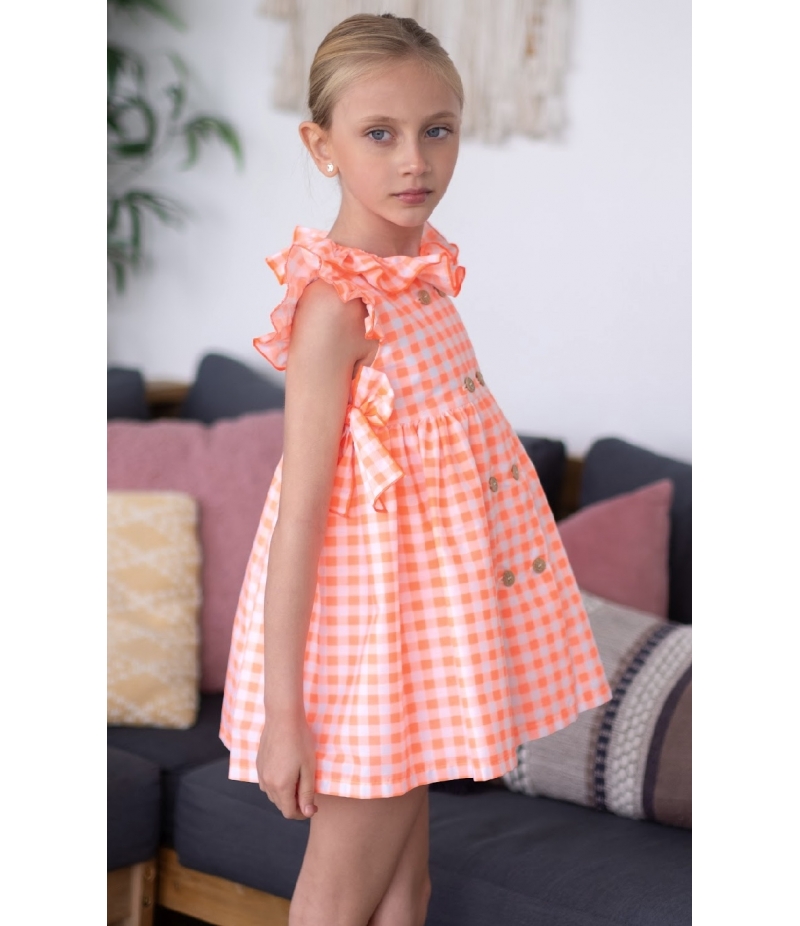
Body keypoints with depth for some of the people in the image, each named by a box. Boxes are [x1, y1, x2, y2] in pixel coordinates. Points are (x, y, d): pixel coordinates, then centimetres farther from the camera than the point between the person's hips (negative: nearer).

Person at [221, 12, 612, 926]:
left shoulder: (423, 270, 3)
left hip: (437, 601, 8)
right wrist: (282, 714, -21)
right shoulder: (336, 302, -22)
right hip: (372, 609, -8)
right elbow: (300, 510, -22)